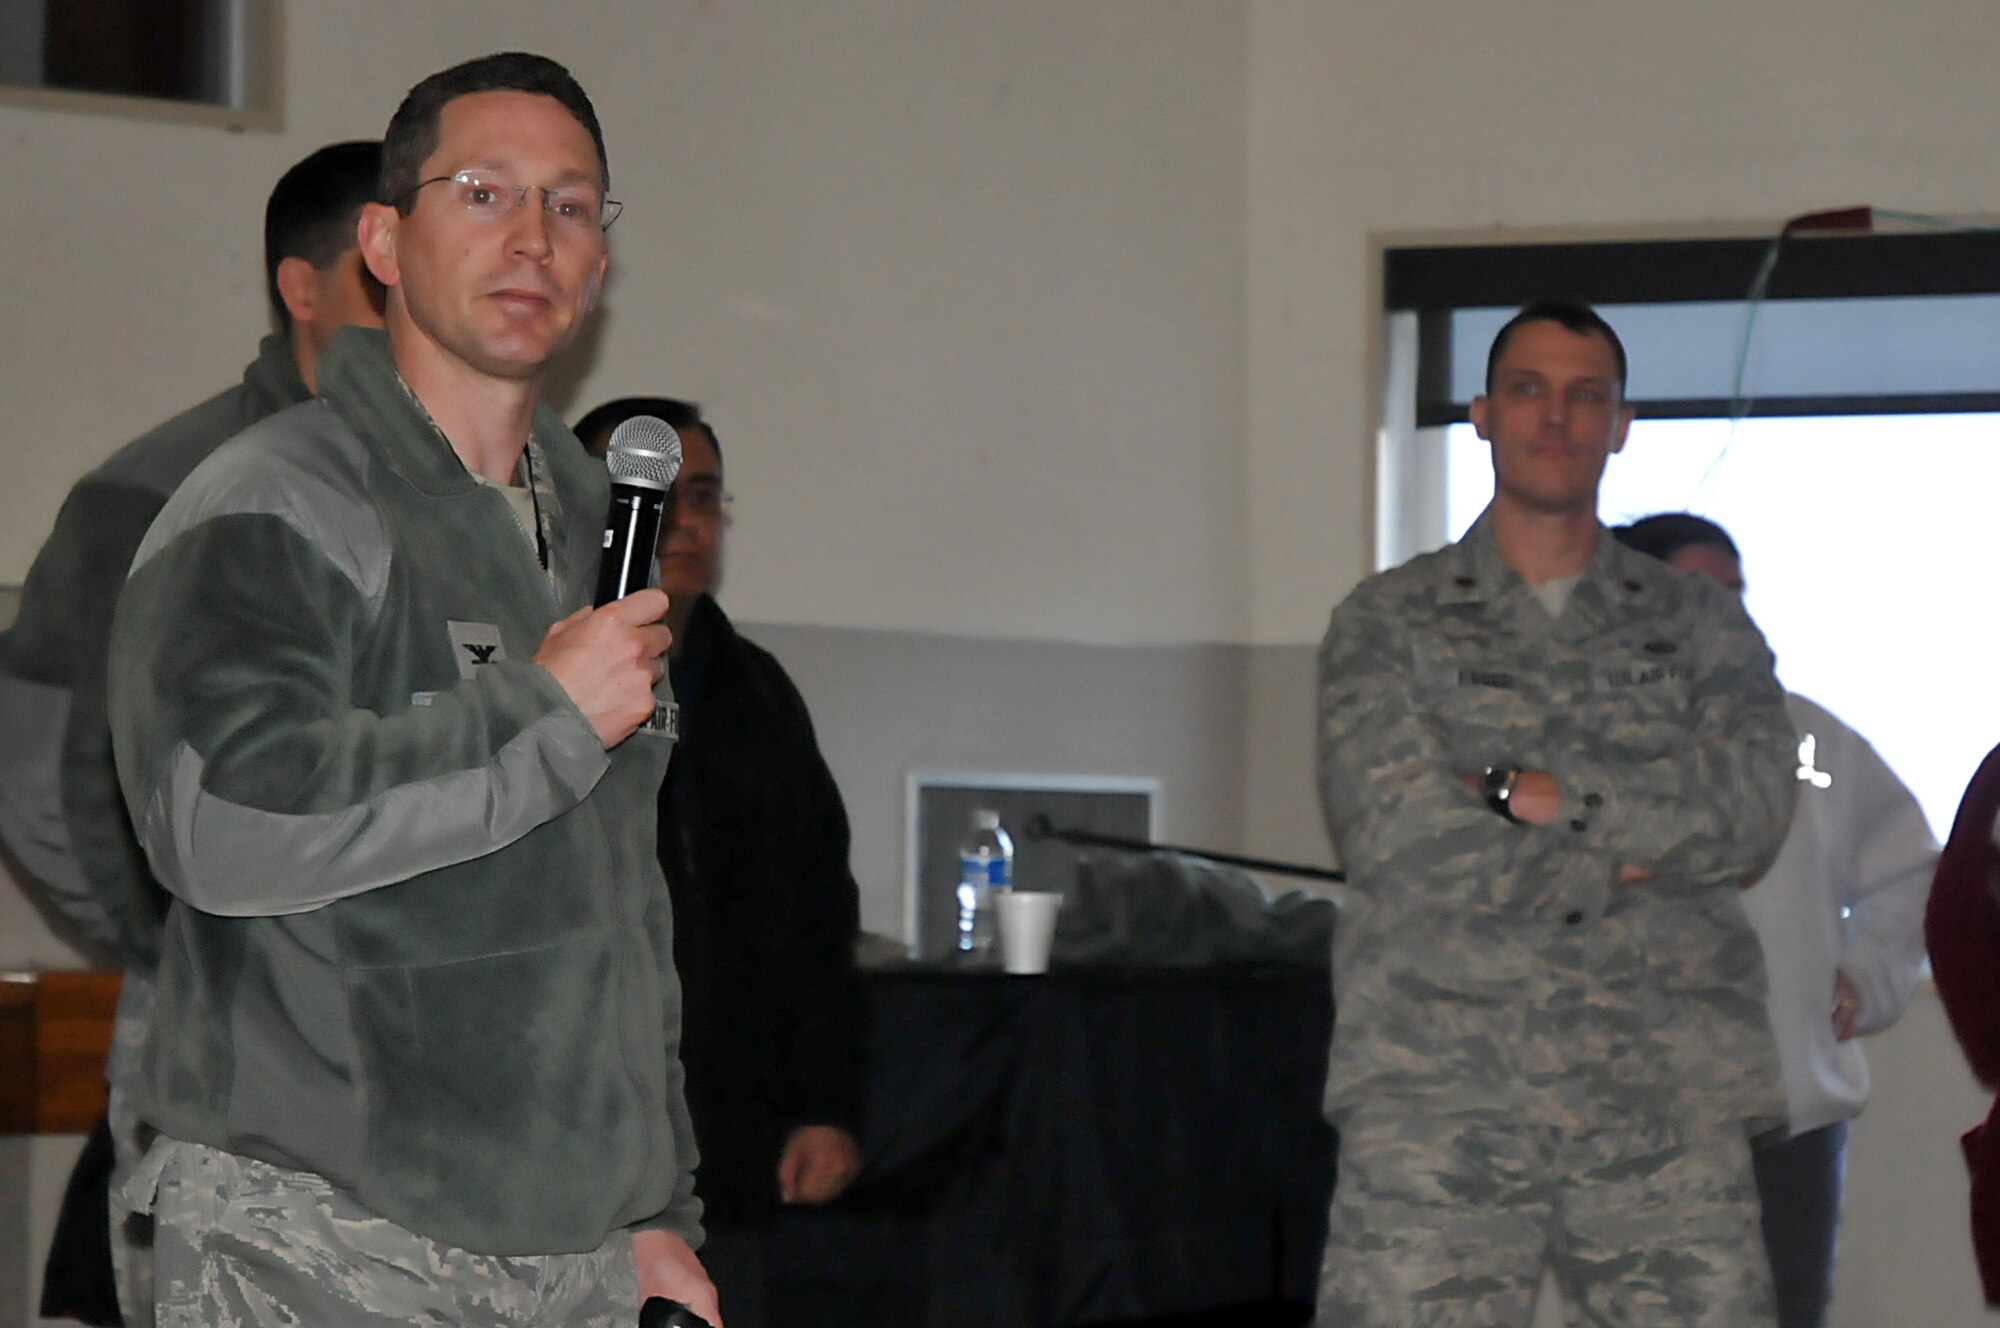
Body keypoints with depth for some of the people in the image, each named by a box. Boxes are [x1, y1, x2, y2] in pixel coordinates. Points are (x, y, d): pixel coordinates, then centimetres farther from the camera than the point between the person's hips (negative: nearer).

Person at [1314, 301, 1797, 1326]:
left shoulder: (1698, 623, 17)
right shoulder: (1388, 622, 12)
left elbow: (1753, 802, -2)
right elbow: (1389, 827, -5)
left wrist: (1525, 794, -7)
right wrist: (1631, 845, -3)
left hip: (1662, 1101, 2)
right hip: (1442, 1093, -1)